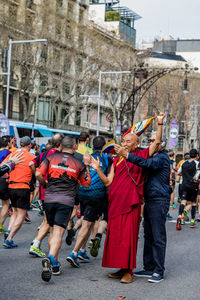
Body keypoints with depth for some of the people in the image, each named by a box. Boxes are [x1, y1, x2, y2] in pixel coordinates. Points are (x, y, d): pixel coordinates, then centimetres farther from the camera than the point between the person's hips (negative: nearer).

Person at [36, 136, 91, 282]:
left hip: (49, 199, 3)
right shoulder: (78, 164, 4)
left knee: (52, 231, 17)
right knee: (58, 233, -8)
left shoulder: (51, 158, 5)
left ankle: (55, 264, 22)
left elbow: (39, 174, -3)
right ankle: (50, 258, -32)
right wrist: (87, 165, 16)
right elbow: (87, 183, 13)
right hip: (66, 201, -2)